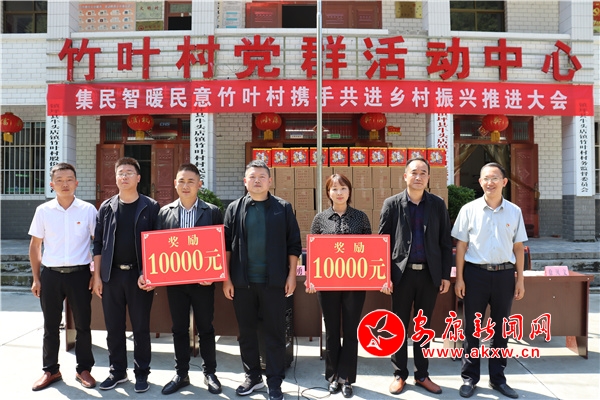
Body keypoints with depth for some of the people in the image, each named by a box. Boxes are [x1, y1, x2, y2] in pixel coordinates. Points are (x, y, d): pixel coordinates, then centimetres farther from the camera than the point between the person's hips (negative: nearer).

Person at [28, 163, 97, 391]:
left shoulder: (88, 210, -3)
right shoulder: (43, 211, 1)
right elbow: (35, 246, 7)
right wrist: (36, 278, 4)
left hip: (79, 274, -1)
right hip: (51, 274, 1)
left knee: (83, 325, 8)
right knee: (51, 326, 12)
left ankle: (83, 369, 23)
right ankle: (50, 370, 27)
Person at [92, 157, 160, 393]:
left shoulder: (151, 207, -2)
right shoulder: (106, 208, 7)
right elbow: (98, 244, 8)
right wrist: (97, 276, 2)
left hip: (140, 275, -3)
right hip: (111, 274, 3)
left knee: (141, 327, 6)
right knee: (113, 327, 11)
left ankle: (141, 373, 19)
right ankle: (117, 371, 25)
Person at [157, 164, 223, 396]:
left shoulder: (212, 212, -1)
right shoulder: (165, 212, 6)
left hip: (203, 280, -2)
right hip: (174, 280, 2)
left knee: (205, 328, 9)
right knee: (179, 329, 12)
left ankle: (209, 373, 23)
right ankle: (181, 374, 25)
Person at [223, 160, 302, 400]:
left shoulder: (283, 208, 2)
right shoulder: (234, 208, 5)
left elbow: (293, 244, 2)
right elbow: (226, 245, 3)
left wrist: (291, 276, -4)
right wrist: (226, 279, -1)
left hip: (274, 281, -2)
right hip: (242, 281, 2)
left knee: (275, 333, 5)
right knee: (246, 332, 12)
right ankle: (252, 377, 29)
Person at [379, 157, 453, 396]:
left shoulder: (438, 204, 4)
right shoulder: (392, 204, -1)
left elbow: (445, 242, 5)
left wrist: (446, 274, 1)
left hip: (430, 273, 2)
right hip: (402, 273, -1)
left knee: (424, 326, 12)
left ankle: (422, 375, 25)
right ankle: (399, 374, 22)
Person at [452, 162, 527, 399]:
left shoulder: (514, 211, 3)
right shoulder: (469, 209, -3)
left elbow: (518, 247, 8)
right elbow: (461, 246, -1)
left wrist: (520, 279, 4)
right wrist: (459, 278, -5)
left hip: (504, 274, 2)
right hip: (475, 273, -2)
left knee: (501, 329, 12)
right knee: (472, 328, 6)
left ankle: (498, 378, 26)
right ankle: (469, 378, 19)